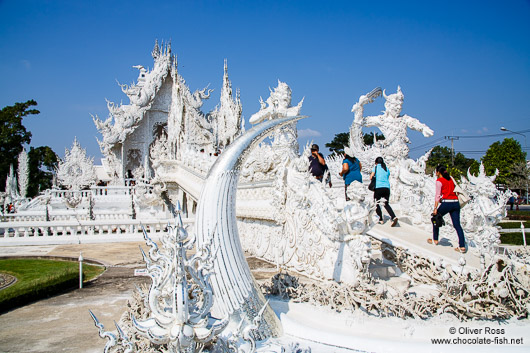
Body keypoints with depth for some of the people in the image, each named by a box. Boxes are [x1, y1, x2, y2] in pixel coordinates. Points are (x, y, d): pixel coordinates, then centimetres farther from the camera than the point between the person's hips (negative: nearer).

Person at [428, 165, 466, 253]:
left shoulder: (439, 181, -4)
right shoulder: (450, 179, 16)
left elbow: (438, 195, -8)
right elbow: (452, 191, 16)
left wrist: (435, 208, -7)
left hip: (446, 203, -6)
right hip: (455, 203, 6)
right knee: (457, 225, 4)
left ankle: (435, 240, 24)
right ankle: (462, 246, -1)